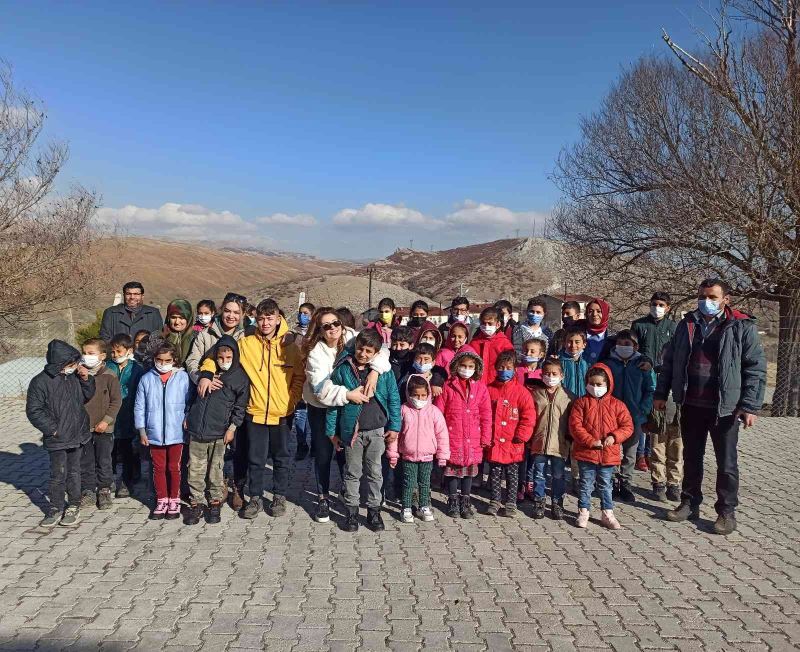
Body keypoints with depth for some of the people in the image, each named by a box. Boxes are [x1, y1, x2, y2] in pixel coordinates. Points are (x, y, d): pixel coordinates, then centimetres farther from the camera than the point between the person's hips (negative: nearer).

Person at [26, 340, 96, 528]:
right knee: (58, 474, 3)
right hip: (57, 439, -4)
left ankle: (74, 506, 25)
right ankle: (55, 508, 20)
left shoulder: (74, 376, 1)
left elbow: (87, 396, 15)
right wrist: (53, 429, -12)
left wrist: (86, 379, -2)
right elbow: (34, 411, -10)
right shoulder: (40, 382, -13)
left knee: (74, 471, 13)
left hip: (78, 435, 4)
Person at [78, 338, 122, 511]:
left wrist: (106, 420, -13)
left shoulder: (109, 376, -9)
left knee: (104, 462, 5)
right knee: (85, 462, 10)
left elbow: (116, 401, -8)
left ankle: (104, 491, 18)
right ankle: (88, 491, 21)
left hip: (103, 428, -4)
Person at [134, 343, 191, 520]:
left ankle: (174, 500, 22)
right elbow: (139, 407, 5)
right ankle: (162, 500, 24)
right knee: (159, 468, 12)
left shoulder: (183, 377, -5)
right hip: (154, 434, 2)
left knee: (174, 468, 9)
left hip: (176, 433, -2)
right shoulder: (147, 379, 0)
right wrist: (142, 431, 3)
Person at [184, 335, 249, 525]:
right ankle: (195, 502, 16)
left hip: (219, 431, -2)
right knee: (196, 467, 6)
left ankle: (215, 502, 19)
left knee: (216, 468, 6)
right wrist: (187, 416, 16)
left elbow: (240, 406, 1)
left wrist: (232, 427, -5)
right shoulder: (207, 372, 6)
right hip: (197, 428, 3)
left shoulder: (240, 378, -2)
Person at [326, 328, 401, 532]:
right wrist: (332, 431, 2)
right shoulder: (342, 369, -4)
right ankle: (351, 511, 23)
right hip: (351, 430, 0)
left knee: (375, 472, 11)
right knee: (352, 473, 10)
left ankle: (374, 510, 24)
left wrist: (394, 426, 0)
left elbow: (393, 398, 3)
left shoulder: (384, 370, -2)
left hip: (377, 430, 1)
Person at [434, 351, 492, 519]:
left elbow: (486, 415, 4)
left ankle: (465, 501, 25)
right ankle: (453, 501, 22)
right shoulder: (447, 386, -3)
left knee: (469, 468, 11)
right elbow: (438, 412, -3)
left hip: (472, 439, 2)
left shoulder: (481, 387, 2)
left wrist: (485, 437, 2)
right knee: (452, 468, 7)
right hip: (452, 437, -2)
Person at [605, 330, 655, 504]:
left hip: (635, 418, 1)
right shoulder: (609, 364, 0)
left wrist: (642, 411, -10)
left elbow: (650, 390, 0)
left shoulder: (643, 365, 0)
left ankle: (625, 485, 23)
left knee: (630, 455, 11)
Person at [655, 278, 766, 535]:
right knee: (691, 458, 15)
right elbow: (669, 360, 12)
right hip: (691, 405, 4)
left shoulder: (742, 327, -6)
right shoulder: (687, 324, 7)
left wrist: (750, 406, -13)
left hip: (725, 408, -4)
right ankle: (690, 504, 28)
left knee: (726, 463, 6)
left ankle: (726, 512, 19)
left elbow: (755, 368, -8)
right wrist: (661, 393, 9)